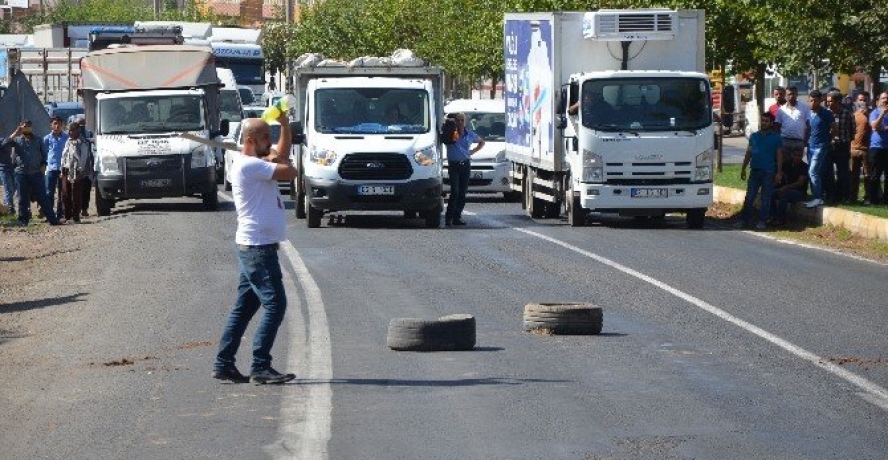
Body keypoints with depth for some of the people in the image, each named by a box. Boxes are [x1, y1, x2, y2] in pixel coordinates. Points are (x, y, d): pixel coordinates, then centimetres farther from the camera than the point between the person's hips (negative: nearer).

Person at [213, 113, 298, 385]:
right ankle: (260, 367, -13)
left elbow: (283, 155, 29)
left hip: (253, 248, 10)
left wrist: (285, 124, 17)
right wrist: (274, 160, 2)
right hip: (257, 247, -10)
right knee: (275, 304, -12)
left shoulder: (256, 163, 16)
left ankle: (224, 364, 13)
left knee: (244, 307, 11)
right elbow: (290, 173, -18)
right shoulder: (249, 165, -15)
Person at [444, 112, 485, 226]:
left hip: (466, 165, 4)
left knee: (462, 193, 3)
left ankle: (457, 217, 10)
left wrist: (473, 151, 9)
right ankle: (448, 217, -9)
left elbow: (481, 142, 24)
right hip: (453, 165, -4)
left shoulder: (470, 134, 9)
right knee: (455, 192, -14)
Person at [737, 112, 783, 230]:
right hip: (755, 171, 3)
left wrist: (779, 172, -6)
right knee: (749, 197, 1)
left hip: (769, 172, -3)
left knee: (765, 199, 1)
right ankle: (745, 219, 5)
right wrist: (743, 168, 10)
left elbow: (779, 156, 1)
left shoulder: (776, 138, 2)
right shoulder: (754, 136, 12)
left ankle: (762, 221, 7)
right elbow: (748, 154, 15)